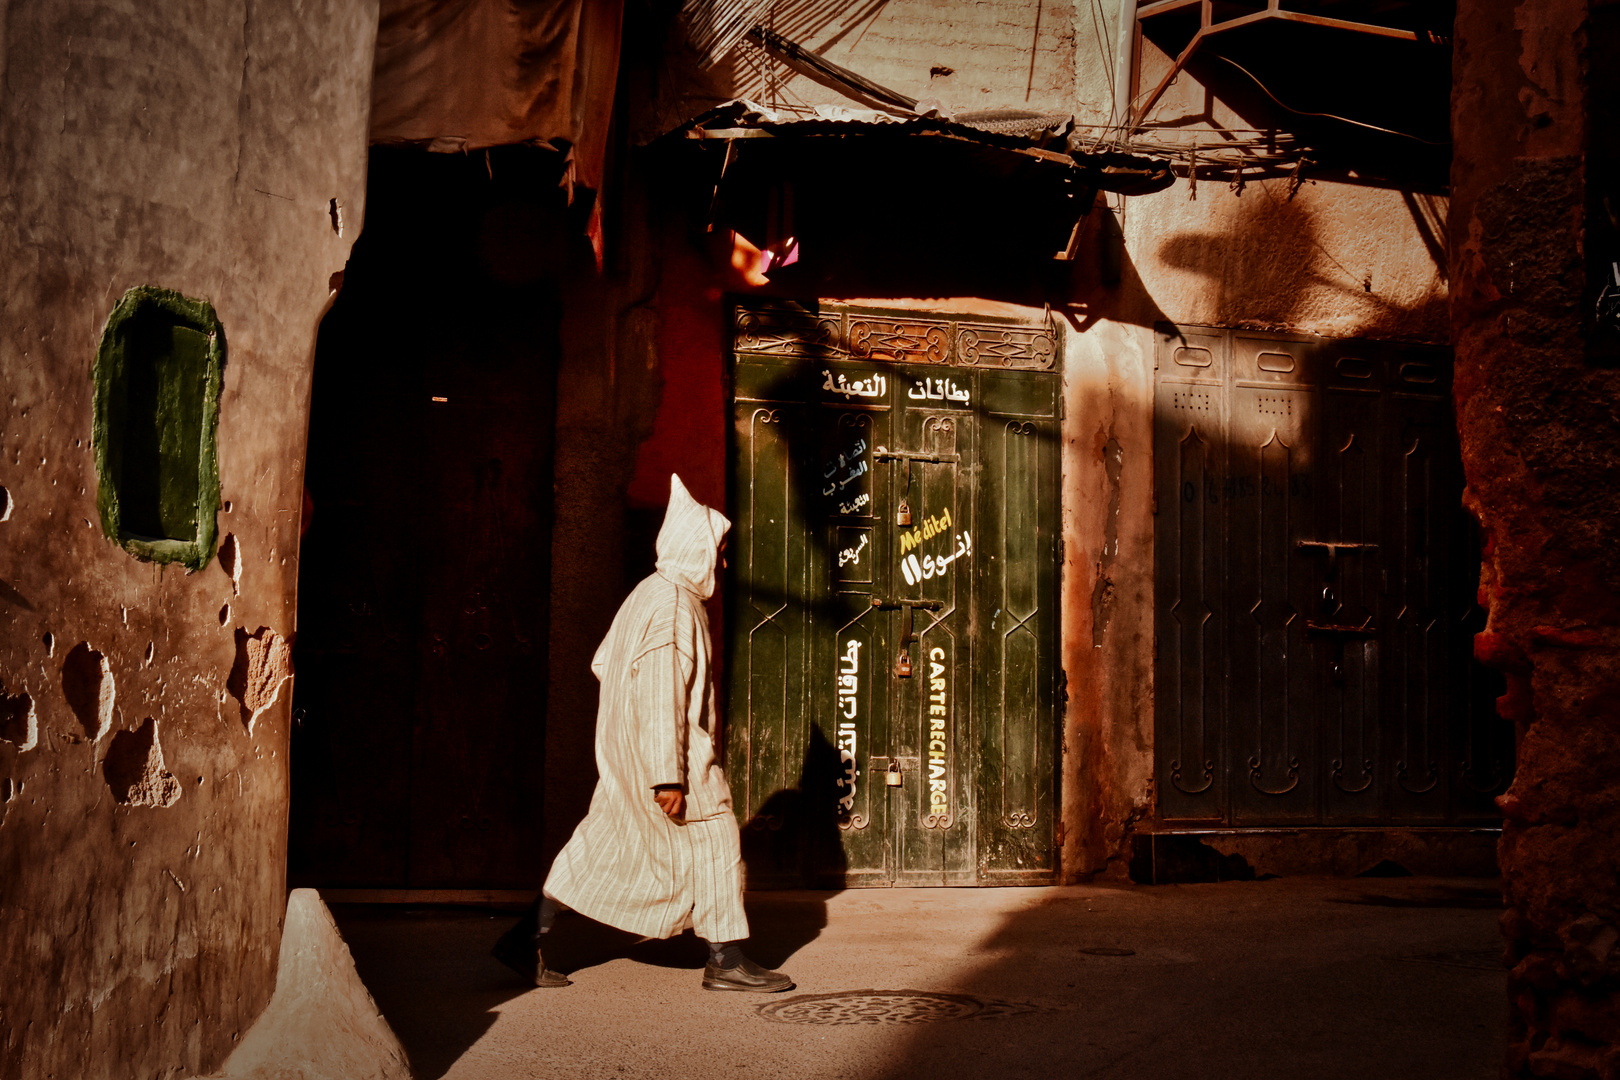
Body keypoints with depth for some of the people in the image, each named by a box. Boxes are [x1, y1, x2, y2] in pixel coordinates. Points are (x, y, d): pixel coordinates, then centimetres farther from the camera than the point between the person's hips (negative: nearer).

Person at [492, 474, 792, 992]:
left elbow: (603, 662, 22)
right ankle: (725, 961, 7)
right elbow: (661, 695, -23)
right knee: (713, 843, 0)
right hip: (662, 753, -10)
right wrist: (667, 775, -24)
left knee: (602, 847, 12)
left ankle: (527, 939, 13)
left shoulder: (649, 595, 14)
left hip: (624, 753, 10)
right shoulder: (673, 606, -18)